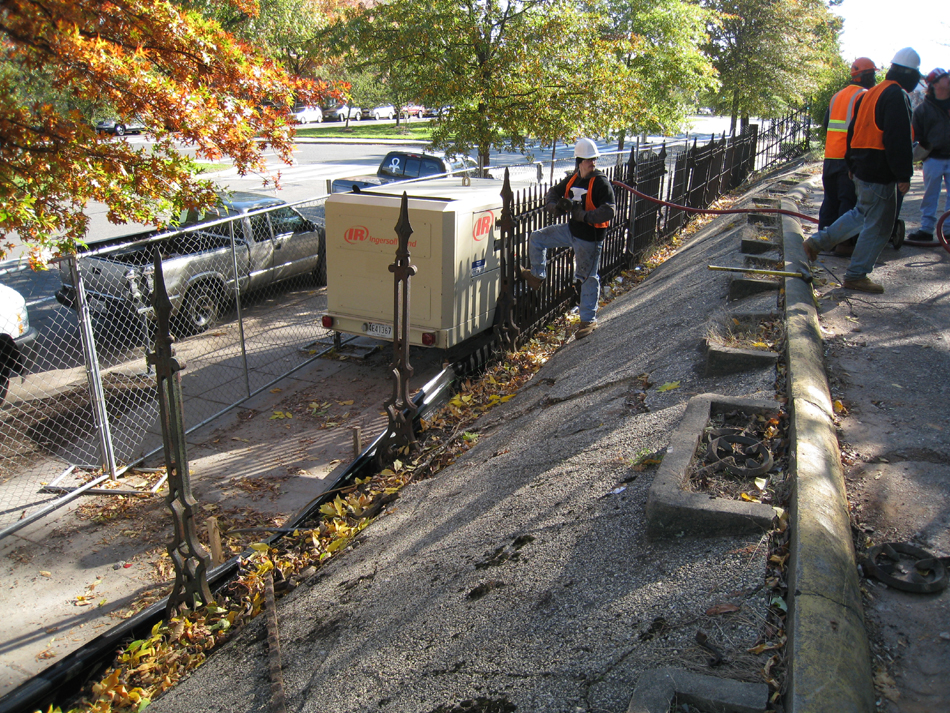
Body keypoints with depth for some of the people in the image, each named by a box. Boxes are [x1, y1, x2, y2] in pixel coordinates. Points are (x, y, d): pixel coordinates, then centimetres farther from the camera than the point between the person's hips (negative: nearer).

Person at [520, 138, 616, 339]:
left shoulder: (601, 183, -16)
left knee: (588, 278, 2)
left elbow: (609, 209, -24)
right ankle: (537, 276, 30)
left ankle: (589, 320, 13)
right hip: (571, 230, 7)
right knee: (536, 238, 12)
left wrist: (585, 216, -31)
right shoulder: (572, 180, 5)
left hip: (590, 237, -7)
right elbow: (553, 192, 15)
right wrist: (556, 206, -7)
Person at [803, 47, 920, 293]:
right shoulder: (897, 96, -14)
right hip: (880, 174, -9)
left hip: (861, 169, 9)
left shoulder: (869, 95, 14)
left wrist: (852, 164, 26)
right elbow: (898, 140, -20)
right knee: (879, 226, 0)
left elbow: (854, 132, 20)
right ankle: (856, 276, 6)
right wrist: (904, 175, -18)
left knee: (862, 214, 24)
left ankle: (818, 242, 19)